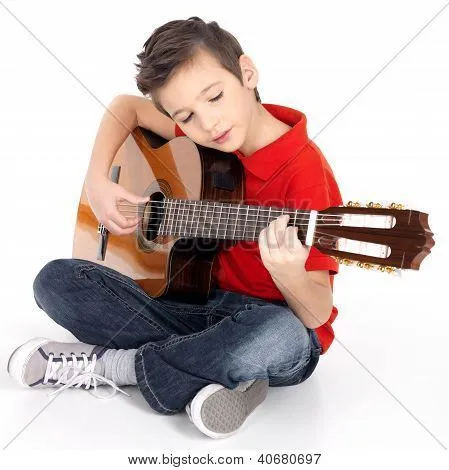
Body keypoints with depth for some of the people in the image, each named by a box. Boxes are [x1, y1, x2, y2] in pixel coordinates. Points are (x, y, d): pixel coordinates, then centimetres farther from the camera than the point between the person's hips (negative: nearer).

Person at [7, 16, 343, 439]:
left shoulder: (305, 170, -20)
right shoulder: (205, 140, -1)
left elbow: (318, 316, -21)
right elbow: (125, 107, 15)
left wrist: (289, 274, -44)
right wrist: (97, 182, 0)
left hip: (271, 320, -4)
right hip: (201, 305, 5)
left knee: (281, 339, -42)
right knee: (56, 280, -6)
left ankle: (111, 364, -16)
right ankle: (203, 372, -16)